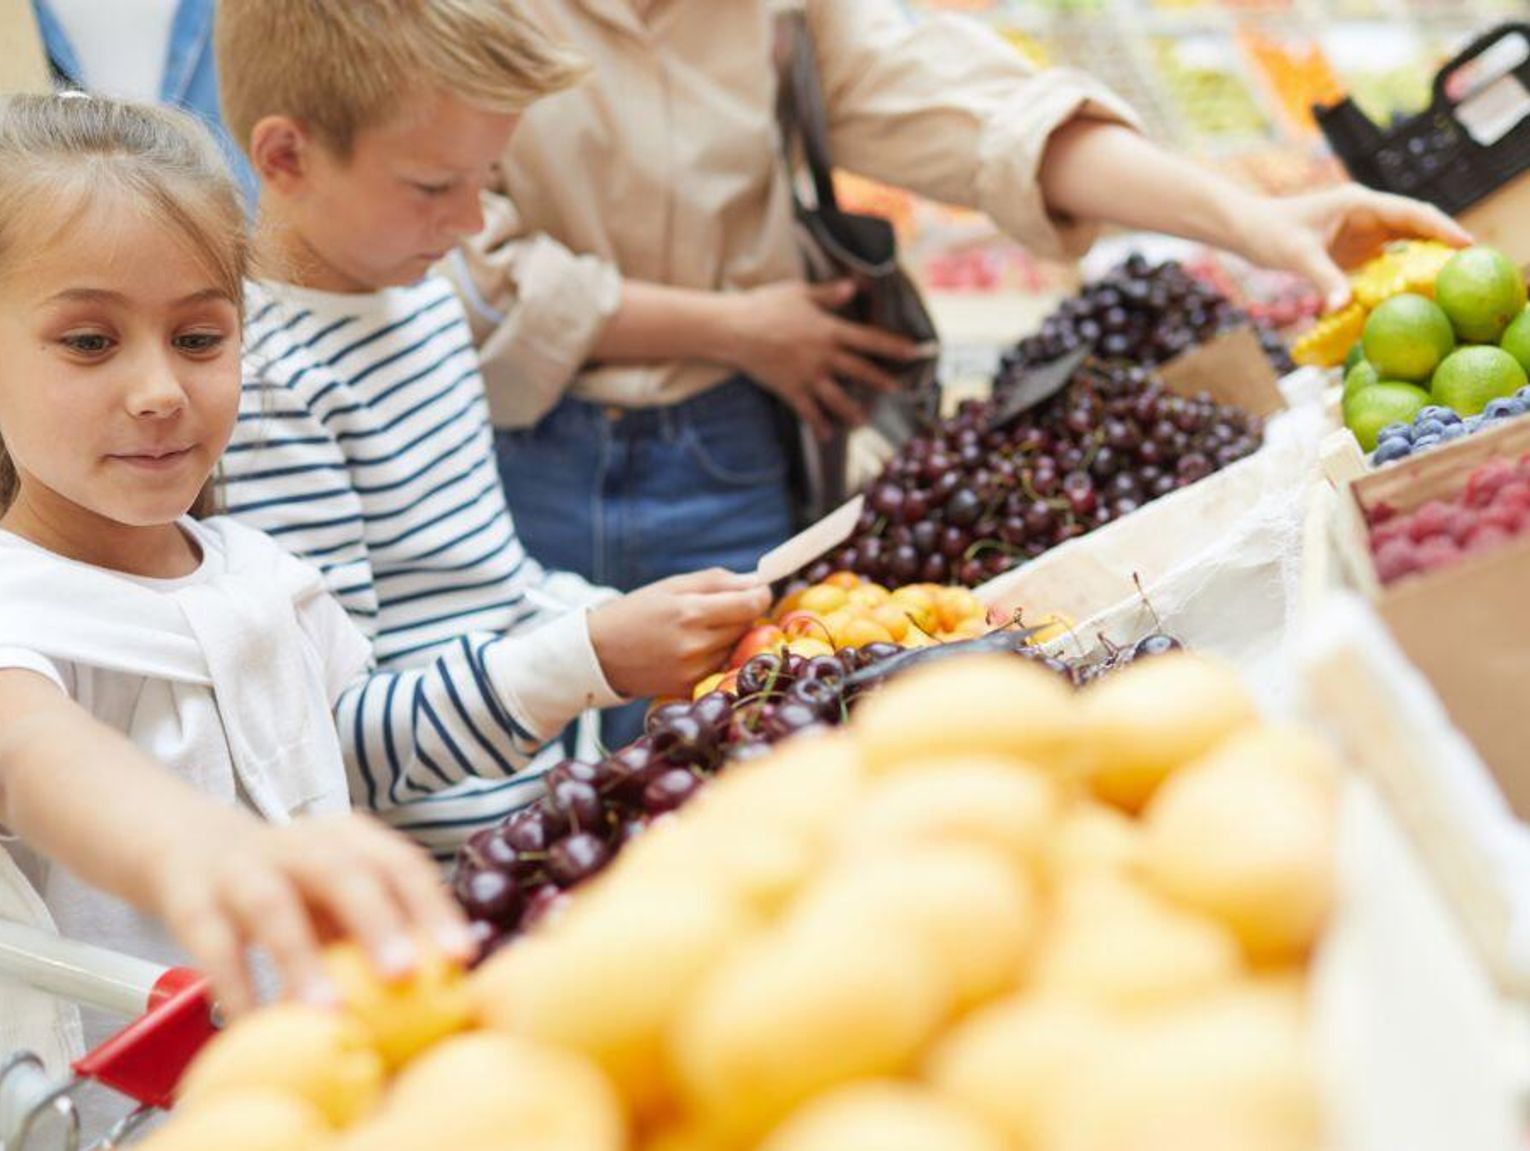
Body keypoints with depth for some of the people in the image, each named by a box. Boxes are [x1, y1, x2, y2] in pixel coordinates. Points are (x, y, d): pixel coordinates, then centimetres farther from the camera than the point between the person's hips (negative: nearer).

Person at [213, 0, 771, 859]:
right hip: (424, 881, -8)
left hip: (534, 816, 8)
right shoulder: (266, 383, -17)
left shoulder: (425, 298, 12)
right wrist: (590, 659, -28)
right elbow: (324, 745, -19)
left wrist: (630, 624, 6)